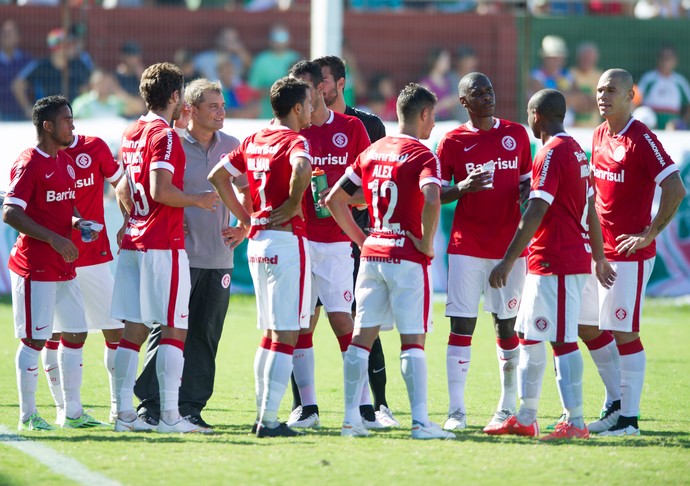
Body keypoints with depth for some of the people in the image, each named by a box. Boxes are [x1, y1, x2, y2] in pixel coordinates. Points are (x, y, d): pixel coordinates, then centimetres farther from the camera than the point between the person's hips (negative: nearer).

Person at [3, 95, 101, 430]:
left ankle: (72, 412, 19)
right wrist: (53, 239, -24)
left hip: (64, 267, 9)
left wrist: (77, 221, 5)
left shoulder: (65, 162, 14)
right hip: (35, 268, -9)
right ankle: (27, 415, 3)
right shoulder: (29, 164, -14)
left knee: (75, 334, 11)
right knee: (34, 339, -4)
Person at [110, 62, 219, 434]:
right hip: (163, 244, -8)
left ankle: (124, 412, 5)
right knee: (174, 330, -5)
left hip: (133, 240, 8)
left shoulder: (131, 134, 15)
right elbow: (161, 190, -21)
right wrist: (198, 200, -7)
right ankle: (169, 415, -8)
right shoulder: (165, 136, -12)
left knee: (133, 329, 7)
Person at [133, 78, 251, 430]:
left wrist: (243, 228, 10)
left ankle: (191, 407, 10)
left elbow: (246, 190, 22)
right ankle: (150, 404, -1)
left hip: (218, 256, 5)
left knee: (205, 335, 5)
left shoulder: (231, 147, 10)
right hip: (179, 254, -5)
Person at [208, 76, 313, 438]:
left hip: (257, 242, 8)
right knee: (287, 336, -6)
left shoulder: (253, 141, 12)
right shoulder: (295, 141, -11)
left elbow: (217, 176, 18)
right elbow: (302, 169, -34)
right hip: (287, 242, -8)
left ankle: (262, 414, 17)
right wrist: (294, 205, -18)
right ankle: (269, 419, -10)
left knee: (270, 333, 17)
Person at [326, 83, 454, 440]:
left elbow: (334, 200, 14)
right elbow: (431, 201, -28)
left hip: (372, 253, 6)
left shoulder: (371, 152, 11)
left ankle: (351, 418, 8)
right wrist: (427, 243, -15)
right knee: (412, 340, -4)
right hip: (407, 258, -6)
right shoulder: (422, 157, -9)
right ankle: (420, 421, -7)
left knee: (361, 337, 8)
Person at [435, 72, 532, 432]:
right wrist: (463, 187, -16)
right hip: (466, 247, -2)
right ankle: (456, 410, -5)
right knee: (461, 324, -6)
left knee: (506, 323, 5)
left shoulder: (516, 135, 9)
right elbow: (435, 195, 3)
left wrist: (526, 196, -5)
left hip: (509, 245, 2)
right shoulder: (452, 141, 2)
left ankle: (508, 406, 14)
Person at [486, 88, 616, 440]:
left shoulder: (551, 154, -14)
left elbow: (535, 213, -21)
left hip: (555, 262, -10)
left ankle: (575, 422, -9)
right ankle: (525, 419, 17)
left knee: (563, 341, -9)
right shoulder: (576, 151, 16)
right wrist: (599, 257, 31)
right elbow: (590, 209, 23)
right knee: (528, 338, 14)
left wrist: (507, 261, -22)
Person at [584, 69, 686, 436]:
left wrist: (649, 234, -17)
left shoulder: (642, 140, -13)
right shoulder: (599, 136, 12)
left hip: (630, 254, -8)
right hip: (600, 251, 8)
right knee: (590, 329, 11)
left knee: (624, 333, -7)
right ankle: (617, 405, 21)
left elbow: (676, 189, -19)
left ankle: (628, 418, -3)